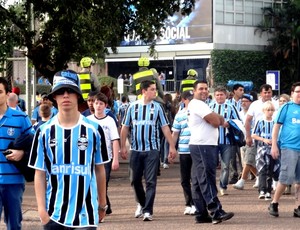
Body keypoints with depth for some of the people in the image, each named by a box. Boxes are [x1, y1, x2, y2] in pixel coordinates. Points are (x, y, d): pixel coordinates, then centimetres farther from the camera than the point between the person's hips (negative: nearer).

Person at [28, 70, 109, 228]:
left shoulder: (94, 130, 0)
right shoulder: (44, 132, 1)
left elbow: (99, 169, 7)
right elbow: (40, 173, 2)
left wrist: (102, 204, 11)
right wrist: (41, 208, -6)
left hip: (86, 211, -1)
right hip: (54, 212, 1)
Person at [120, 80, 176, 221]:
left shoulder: (157, 107, 2)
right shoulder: (133, 107, 4)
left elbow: (165, 128, 3)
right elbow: (125, 127, 7)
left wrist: (172, 146, -2)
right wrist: (123, 146, 2)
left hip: (152, 149, -2)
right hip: (136, 150, 2)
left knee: (150, 181, -6)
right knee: (135, 180, 9)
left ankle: (147, 211, -4)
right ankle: (141, 203, 33)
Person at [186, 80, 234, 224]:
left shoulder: (197, 105, 23)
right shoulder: (198, 104, -9)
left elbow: (217, 121, 18)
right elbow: (216, 121, -16)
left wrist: (217, 118, -4)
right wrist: (219, 119, 5)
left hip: (202, 146, 11)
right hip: (203, 146, -11)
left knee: (198, 180, 7)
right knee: (207, 179, -14)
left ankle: (201, 214, 9)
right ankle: (216, 212, -20)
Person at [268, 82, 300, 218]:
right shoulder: (286, 107, 1)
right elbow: (277, 126, 1)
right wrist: (274, 145, -5)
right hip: (288, 146, -4)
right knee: (286, 177, -8)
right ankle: (274, 204, 6)